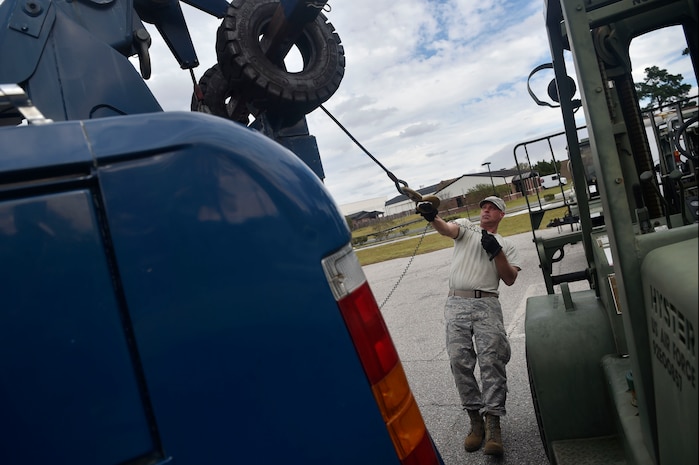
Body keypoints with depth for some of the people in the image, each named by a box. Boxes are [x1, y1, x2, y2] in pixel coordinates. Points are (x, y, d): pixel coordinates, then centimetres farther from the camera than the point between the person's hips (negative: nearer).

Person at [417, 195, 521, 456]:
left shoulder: (506, 245, 20)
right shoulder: (466, 227, 18)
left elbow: (510, 279, 8)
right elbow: (446, 230, -5)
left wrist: (496, 251, -6)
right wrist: (432, 218, -28)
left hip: (487, 304, 0)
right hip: (457, 303, 0)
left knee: (491, 359, -15)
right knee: (459, 361, -8)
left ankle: (492, 422, -11)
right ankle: (475, 419, 4)